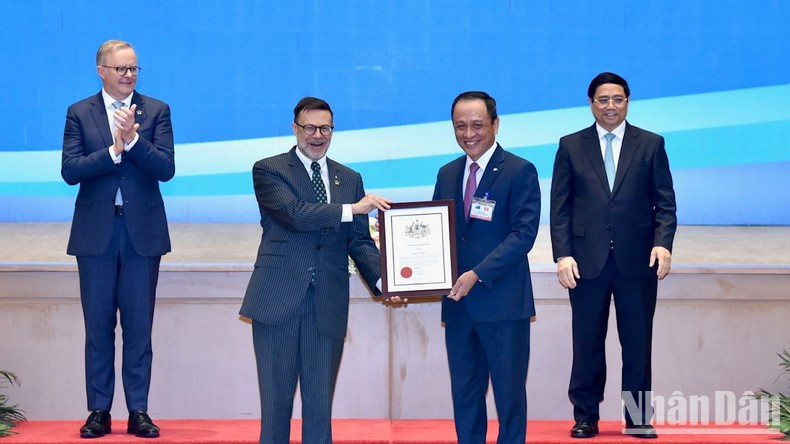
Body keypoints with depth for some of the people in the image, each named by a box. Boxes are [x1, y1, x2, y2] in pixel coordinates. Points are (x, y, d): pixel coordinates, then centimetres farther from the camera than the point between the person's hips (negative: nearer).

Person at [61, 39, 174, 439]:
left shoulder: (156, 111, 3)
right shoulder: (79, 113, 4)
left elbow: (166, 169, -8)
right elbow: (70, 170, -8)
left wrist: (133, 139, -21)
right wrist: (113, 149, -19)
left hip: (143, 231, 0)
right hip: (96, 233, 0)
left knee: (139, 327, 4)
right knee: (98, 326, 6)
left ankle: (139, 412, 10)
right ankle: (99, 412, 13)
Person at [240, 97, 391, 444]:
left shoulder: (350, 179, 14)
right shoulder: (268, 170, 1)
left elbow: (359, 241, 10)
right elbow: (293, 213, -16)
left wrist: (382, 279, -8)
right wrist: (351, 209, -21)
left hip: (328, 304, 3)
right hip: (279, 299, -3)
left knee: (320, 401, 6)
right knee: (276, 397, 3)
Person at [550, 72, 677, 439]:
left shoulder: (651, 144, 8)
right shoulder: (571, 146, 7)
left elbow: (665, 202, 4)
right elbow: (560, 207, 4)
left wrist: (663, 243, -12)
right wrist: (562, 255, -6)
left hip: (637, 260, 0)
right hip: (587, 261, 0)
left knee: (637, 343, 4)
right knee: (587, 344, 5)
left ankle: (638, 418, 12)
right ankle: (585, 418, 13)